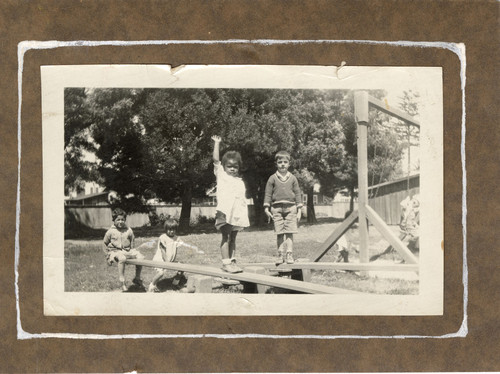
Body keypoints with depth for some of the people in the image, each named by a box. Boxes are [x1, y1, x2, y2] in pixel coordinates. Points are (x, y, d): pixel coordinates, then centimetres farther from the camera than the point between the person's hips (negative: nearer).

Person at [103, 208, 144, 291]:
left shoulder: (129, 230, 6)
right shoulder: (110, 232, -2)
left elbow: (132, 242, 20)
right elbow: (105, 243, 9)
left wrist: (132, 252, 11)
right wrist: (108, 255, 5)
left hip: (127, 250, 4)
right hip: (115, 251, -4)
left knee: (140, 257, -19)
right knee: (122, 258, -39)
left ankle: (137, 279, 2)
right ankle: (122, 282, -33)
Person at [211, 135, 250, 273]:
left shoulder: (240, 181, 20)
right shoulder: (221, 175, 8)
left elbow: (243, 199, 18)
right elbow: (216, 160, -1)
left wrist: (246, 214, 11)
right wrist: (217, 143, -1)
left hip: (237, 213, 5)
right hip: (224, 211, -5)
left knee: (233, 238, 10)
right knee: (226, 237, -6)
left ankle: (232, 261, 13)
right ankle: (226, 263, -7)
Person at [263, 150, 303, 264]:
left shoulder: (292, 178, 9)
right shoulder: (272, 178, 7)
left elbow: (297, 194, 11)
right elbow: (268, 194, 7)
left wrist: (299, 210, 7)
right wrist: (266, 208, -1)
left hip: (290, 208, 0)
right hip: (277, 208, 0)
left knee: (289, 233, -4)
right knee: (279, 233, 0)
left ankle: (289, 255, 0)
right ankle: (280, 255, 5)